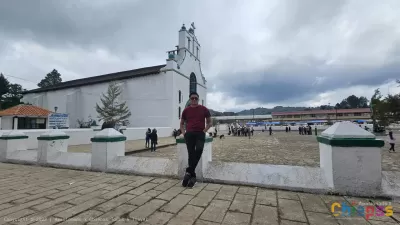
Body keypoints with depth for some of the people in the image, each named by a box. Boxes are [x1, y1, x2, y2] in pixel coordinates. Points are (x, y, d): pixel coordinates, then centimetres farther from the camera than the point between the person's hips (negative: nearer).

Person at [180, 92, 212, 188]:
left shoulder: (204, 109, 6)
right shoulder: (186, 110, 10)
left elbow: (209, 122, 12)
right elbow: (182, 123, 21)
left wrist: (205, 130, -2)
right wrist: (183, 132, 5)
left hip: (200, 133, -1)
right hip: (189, 134, 2)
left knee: (199, 150, -23)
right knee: (191, 154, -1)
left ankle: (188, 172, -13)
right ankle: (192, 176, 8)